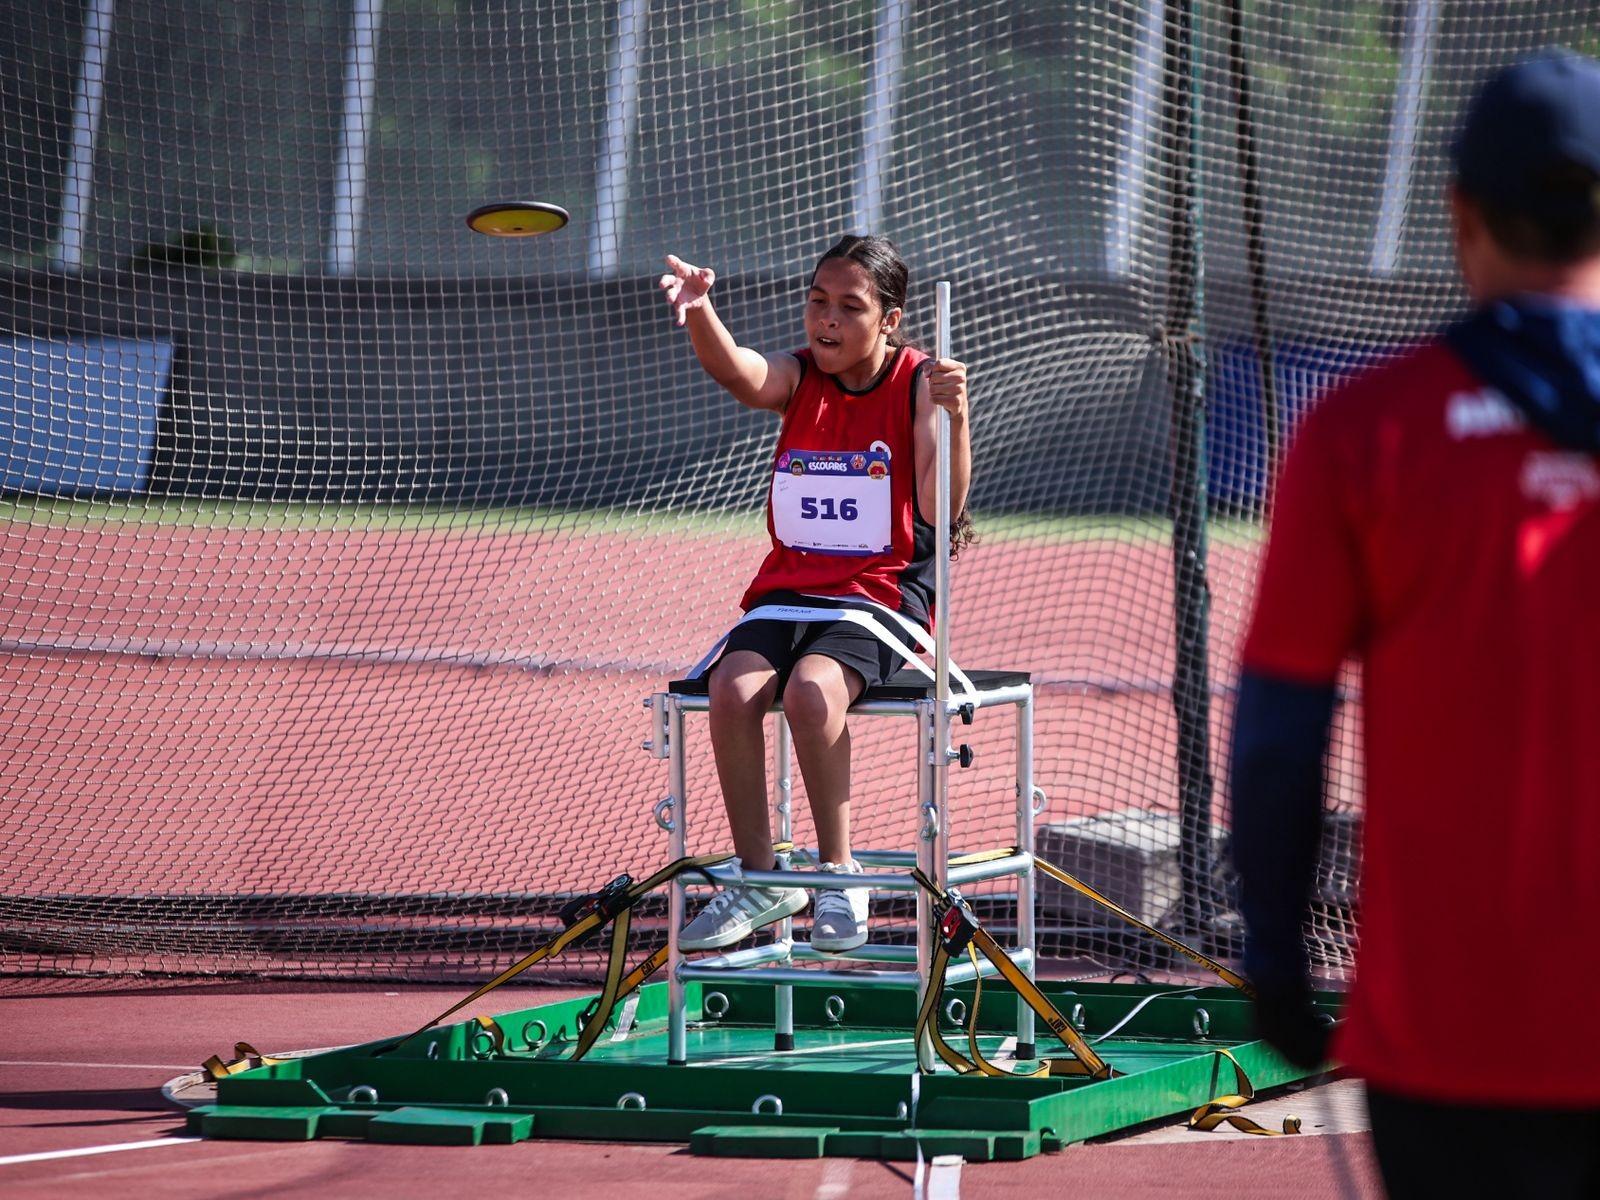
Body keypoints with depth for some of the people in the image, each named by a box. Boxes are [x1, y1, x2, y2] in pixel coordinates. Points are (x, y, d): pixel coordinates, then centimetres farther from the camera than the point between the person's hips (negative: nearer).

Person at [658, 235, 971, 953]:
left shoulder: (919, 383, -3)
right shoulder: (797, 380, 5)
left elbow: (940, 510, -15)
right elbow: (737, 373, -21)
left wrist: (955, 417, -33)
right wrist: (698, 312, -43)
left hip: (882, 592, -4)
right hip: (789, 588, 4)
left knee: (810, 689, -33)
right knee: (733, 688, -26)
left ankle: (838, 872, -16)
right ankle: (758, 878, -11)